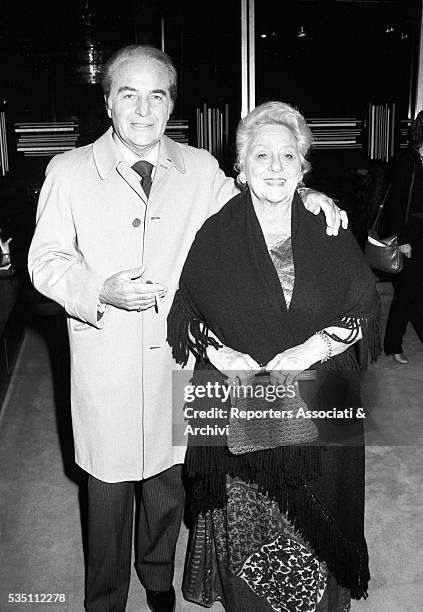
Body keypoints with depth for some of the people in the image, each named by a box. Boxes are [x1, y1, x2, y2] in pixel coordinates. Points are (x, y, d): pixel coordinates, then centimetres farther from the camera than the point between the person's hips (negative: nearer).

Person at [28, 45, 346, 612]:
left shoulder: (200, 168, 2)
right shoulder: (68, 171, -3)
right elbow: (46, 260, -1)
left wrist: (302, 197, -5)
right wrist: (99, 290, -21)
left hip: (178, 358, 2)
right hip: (105, 364, -2)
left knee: (168, 485, 19)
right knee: (109, 489, 12)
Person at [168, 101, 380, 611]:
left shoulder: (329, 231, 1)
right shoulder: (215, 236, -2)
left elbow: (365, 309, 0)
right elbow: (184, 312, 0)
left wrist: (314, 347, -16)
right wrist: (221, 354, -16)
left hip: (318, 408, 1)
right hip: (237, 411, -1)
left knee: (314, 524, 14)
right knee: (244, 521, 11)